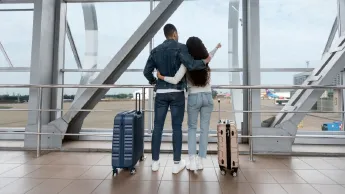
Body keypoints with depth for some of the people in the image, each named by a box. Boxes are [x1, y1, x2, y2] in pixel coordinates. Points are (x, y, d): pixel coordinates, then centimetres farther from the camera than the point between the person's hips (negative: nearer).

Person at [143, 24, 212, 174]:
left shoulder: (156, 50, 9)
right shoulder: (181, 47, -4)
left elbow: (147, 71, 8)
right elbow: (191, 65, -19)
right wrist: (205, 61, -1)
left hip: (161, 93, 3)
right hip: (177, 93, -3)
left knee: (158, 127, 8)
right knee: (177, 128, 4)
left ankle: (155, 162, 16)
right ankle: (177, 163, 12)